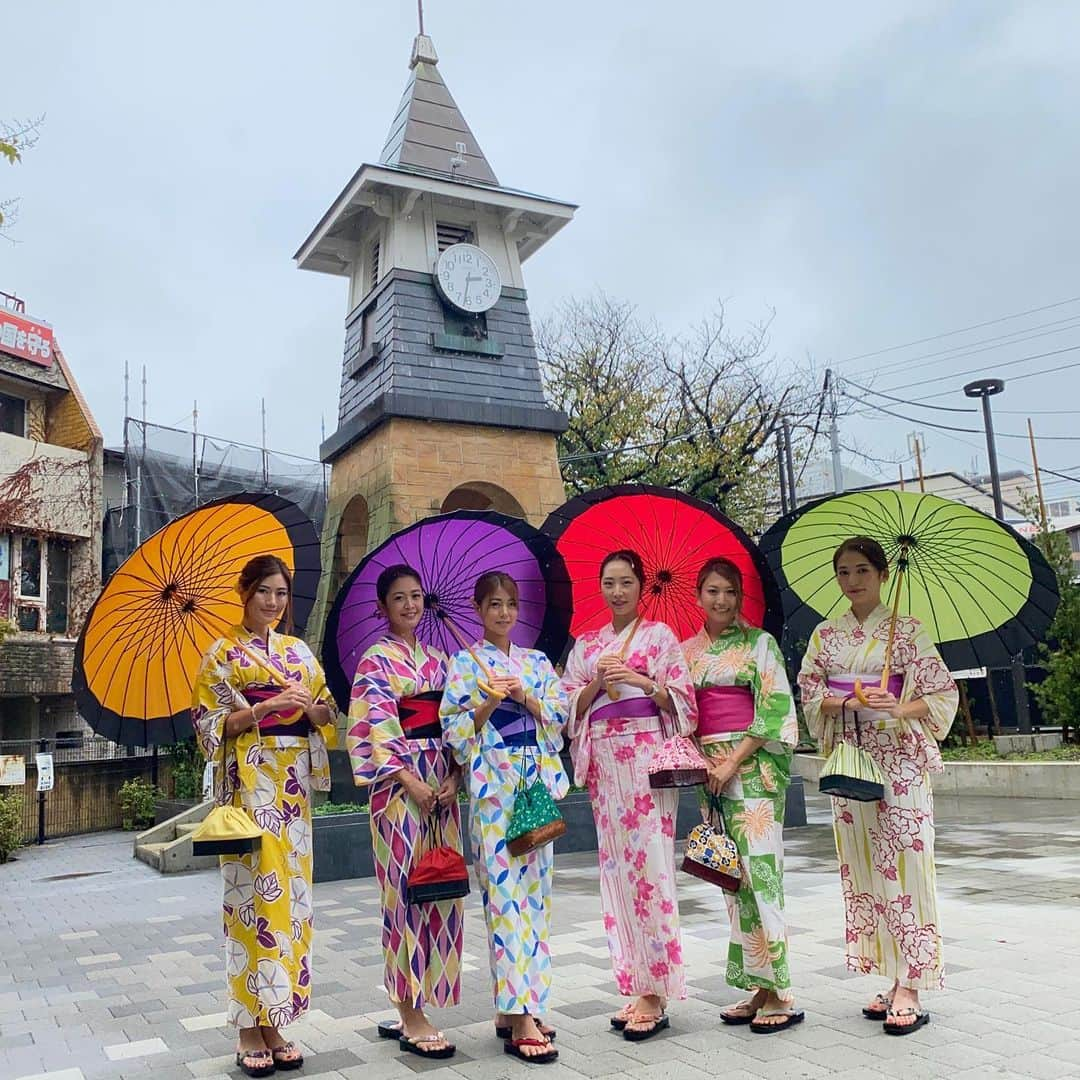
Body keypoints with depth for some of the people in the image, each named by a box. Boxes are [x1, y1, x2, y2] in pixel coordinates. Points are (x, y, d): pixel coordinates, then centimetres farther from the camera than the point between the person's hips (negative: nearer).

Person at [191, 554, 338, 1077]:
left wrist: (311, 707, -9)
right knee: (255, 892, -6)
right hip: (250, 781, -5)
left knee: (290, 893, 5)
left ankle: (274, 1023, 15)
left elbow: (326, 714, 13)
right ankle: (251, 1028, 5)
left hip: (293, 782, 5)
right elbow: (210, 723, -6)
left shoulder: (300, 652, 14)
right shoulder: (224, 652, 1)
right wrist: (265, 707, -18)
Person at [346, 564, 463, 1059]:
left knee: (441, 890, 7)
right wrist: (410, 780, -17)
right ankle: (411, 1017, 5)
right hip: (400, 783, -6)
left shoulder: (438, 660, 15)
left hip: (442, 782, 6)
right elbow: (374, 727, -12)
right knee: (408, 890, -4)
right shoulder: (377, 660, -3)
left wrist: (454, 775, 0)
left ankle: (414, 1006, 19)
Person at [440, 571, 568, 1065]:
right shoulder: (464, 664, 2)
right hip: (493, 784, -5)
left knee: (534, 890, 7)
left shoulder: (537, 662, 13)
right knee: (504, 891, -9)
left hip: (536, 782, 5)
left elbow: (560, 718, 6)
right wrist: (490, 700, -17)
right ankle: (519, 1019, -5)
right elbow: (454, 730, -4)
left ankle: (515, 1006, 19)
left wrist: (525, 697, -10)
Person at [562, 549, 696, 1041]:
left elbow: (683, 704, 0)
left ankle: (656, 992, 1)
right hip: (604, 763, 4)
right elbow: (569, 709, 10)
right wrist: (597, 683, -7)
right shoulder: (585, 645, 15)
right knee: (617, 868, 5)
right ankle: (636, 987, 15)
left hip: (648, 757, -4)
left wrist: (641, 681, -14)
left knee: (650, 866, -7)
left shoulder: (661, 636, 5)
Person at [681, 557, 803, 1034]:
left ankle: (779, 994, -1)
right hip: (707, 767, 5)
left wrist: (734, 761, -12)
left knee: (758, 869, -9)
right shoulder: (687, 650, 13)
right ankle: (757, 990, 14)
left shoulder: (759, 642, 1)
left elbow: (775, 708, -6)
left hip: (753, 766, -5)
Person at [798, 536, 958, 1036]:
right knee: (862, 868, 6)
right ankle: (893, 979, 16)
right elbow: (810, 695, 5)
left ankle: (909, 989, 1)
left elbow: (943, 693, -3)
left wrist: (900, 709, -21)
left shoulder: (907, 630, 0)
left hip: (899, 757, -4)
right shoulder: (825, 634, 9)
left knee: (904, 865, -5)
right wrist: (849, 702, -14)